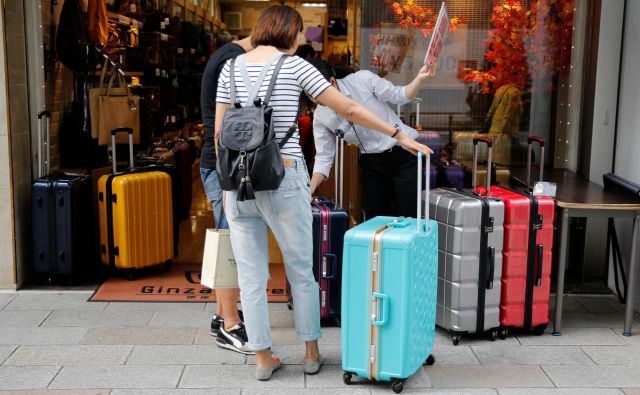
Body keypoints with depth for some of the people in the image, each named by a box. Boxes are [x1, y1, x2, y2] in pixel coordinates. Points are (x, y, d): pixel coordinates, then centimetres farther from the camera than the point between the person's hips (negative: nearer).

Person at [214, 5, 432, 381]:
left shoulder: (231, 68, 7)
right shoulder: (295, 66, -3)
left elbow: (220, 132, 6)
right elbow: (350, 109, -3)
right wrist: (399, 134, 5)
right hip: (284, 179, -3)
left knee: (251, 276, 10)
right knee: (302, 272, 13)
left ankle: (263, 358, 17)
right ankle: (312, 353, 25)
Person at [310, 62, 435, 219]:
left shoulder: (363, 80, -17)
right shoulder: (320, 116, -6)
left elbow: (400, 96, -9)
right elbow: (324, 156, -1)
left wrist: (420, 78, -27)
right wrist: (309, 189, -13)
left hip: (404, 154, -4)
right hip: (372, 163, 4)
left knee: (405, 219, -4)